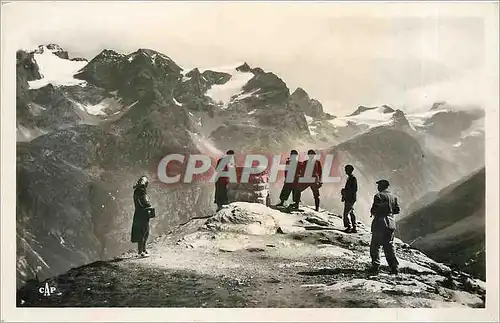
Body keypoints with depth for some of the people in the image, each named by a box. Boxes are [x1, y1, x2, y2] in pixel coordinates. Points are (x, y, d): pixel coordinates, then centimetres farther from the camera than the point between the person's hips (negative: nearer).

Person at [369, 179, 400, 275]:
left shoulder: (378, 196, -10)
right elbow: (397, 210, 9)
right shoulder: (393, 196, 8)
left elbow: (374, 209, -15)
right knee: (389, 246, 12)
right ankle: (394, 267, 9)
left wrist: (372, 212, 6)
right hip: (391, 223, 6)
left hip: (380, 223, -6)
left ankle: (375, 266, -2)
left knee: (375, 246, 2)